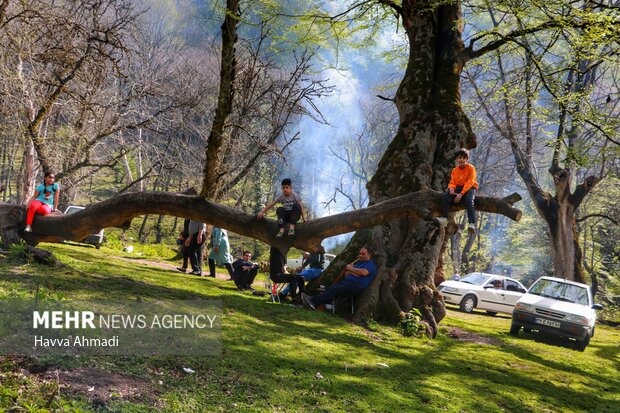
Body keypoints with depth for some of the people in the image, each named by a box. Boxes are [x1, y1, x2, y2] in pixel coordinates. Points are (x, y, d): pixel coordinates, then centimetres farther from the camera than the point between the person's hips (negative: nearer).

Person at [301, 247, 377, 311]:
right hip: (347, 282, 8)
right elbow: (347, 275, 28)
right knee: (330, 289, -21)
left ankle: (314, 301, -40)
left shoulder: (370, 264, 3)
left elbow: (364, 272, -21)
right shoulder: (358, 263, 31)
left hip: (356, 286, -8)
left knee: (334, 290, -28)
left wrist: (351, 269, -8)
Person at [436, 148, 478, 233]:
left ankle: (472, 224, -48)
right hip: (458, 188, 5)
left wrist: (461, 194, -24)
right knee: (445, 196, -24)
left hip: (469, 188, -5)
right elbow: (452, 182, 9)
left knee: (469, 200, -37)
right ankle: (444, 218, -34)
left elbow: (470, 182, -13)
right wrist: (451, 188, -19)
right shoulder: (455, 170, 13)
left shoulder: (471, 168, -4)